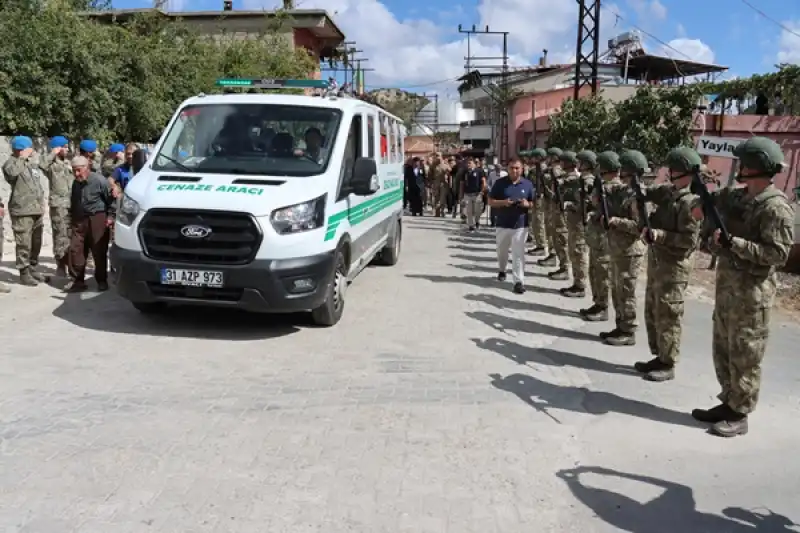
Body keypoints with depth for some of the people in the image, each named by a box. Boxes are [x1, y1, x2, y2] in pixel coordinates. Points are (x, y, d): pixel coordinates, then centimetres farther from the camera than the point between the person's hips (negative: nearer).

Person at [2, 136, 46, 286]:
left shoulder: (33, 164, 17)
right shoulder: (11, 164, -7)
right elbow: (11, 171, -34)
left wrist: (42, 205, 21)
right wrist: (22, 157, -20)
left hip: (37, 210, 8)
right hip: (22, 212, -8)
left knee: (36, 244, 15)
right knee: (24, 244, -5)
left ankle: (32, 269, 28)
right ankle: (24, 274, 3)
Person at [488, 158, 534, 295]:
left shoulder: (528, 184, 3)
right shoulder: (500, 183, -1)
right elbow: (491, 201, 1)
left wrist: (527, 204, -13)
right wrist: (503, 202, -17)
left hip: (520, 224, -1)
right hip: (503, 223, 1)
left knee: (518, 253, -7)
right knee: (502, 250, 17)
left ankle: (519, 281, -6)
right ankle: (502, 270, 43)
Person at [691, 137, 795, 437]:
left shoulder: (776, 208, -15)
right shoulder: (736, 197, 8)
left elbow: (778, 254, -21)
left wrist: (733, 243, -23)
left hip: (752, 291, -8)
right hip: (725, 283, 8)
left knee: (745, 356, 2)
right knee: (722, 351, 15)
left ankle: (740, 415, 13)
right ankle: (728, 403, 28)